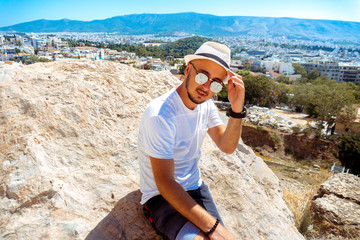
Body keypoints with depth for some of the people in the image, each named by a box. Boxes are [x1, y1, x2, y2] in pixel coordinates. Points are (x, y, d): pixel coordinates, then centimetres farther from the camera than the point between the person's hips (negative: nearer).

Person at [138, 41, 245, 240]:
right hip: (161, 198, -6)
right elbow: (165, 184, -25)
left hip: (195, 188, 7)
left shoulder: (206, 104, -1)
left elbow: (227, 147, 0)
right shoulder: (160, 115, -26)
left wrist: (237, 109, -16)